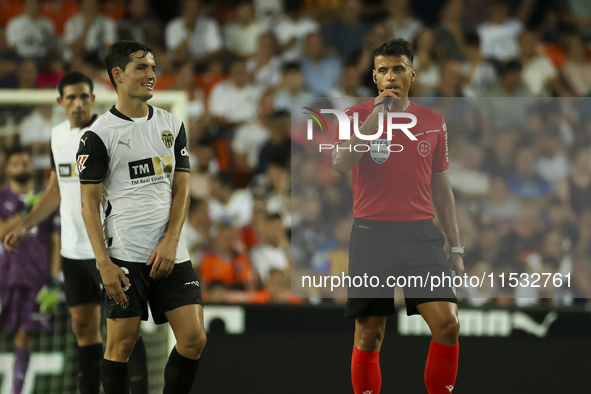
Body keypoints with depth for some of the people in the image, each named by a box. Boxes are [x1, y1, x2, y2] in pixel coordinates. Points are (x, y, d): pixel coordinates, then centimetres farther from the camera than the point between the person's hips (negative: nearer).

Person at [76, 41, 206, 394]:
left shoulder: (172, 125, 11)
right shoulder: (99, 134, -3)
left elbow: (181, 189, 9)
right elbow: (89, 202, -4)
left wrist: (170, 242, -5)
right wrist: (104, 263, -13)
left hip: (171, 254, 4)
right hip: (124, 257, -4)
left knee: (194, 338, -3)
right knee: (122, 343, -3)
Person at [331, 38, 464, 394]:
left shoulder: (434, 122, 10)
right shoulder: (358, 115, 2)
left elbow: (442, 188, 16)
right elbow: (340, 163, -16)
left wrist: (456, 247, 12)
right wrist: (377, 115, -18)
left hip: (421, 234, 2)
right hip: (372, 234, -2)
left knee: (447, 324, -13)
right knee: (369, 335, 0)